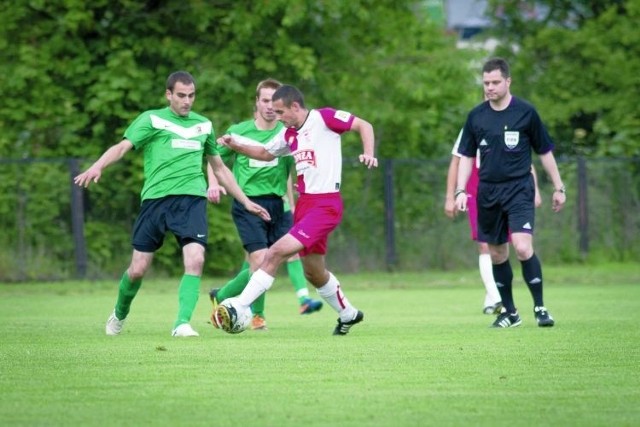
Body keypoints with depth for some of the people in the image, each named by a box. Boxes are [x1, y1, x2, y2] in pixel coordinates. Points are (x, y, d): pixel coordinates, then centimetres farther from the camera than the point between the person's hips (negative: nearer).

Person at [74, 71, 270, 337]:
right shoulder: (151, 120, 3)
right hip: (155, 199, -3)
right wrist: (97, 167, -30)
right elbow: (123, 147, -10)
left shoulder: (203, 125, 17)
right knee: (138, 269, 3)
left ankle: (182, 323, -16)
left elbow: (219, 168, 27)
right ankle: (120, 314, 31)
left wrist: (246, 202, 27)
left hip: (192, 200, 3)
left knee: (195, 260, -20)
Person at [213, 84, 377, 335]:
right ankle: (348, 315, 39)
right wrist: (236, 145, 14)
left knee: (276, 253, -19)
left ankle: (240, 307, -20)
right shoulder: (289, 135, 13)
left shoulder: (324, 117, -8)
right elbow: (266, 153, 28)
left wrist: (368, 154, -19)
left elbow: (363, 125, -4)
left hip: (325, 205, -9)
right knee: (313, 272, 18)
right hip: (304, 204, 9)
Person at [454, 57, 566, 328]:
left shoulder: (526, 112, -3)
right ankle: (509, 312, 20)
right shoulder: (476, 116, 5)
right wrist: (460, 191, 1)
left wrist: (558, 188, 7)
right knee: (497, 253, 8)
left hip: (519, 189, -4)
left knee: (523, 247, -19)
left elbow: (545, 151, 5)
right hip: (488, 192, 4)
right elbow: (466, 156, 12)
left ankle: (540, 306, -7)